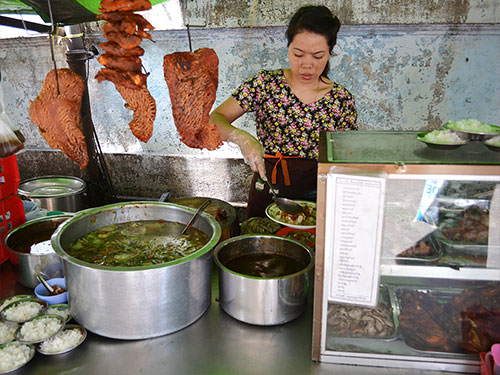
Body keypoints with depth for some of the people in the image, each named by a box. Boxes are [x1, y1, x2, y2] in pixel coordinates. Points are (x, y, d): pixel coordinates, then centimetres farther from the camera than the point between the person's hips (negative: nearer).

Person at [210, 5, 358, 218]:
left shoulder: (342, 100, 0)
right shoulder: (265, 83, -2)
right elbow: (214, 120, -2)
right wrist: (241, 138, -22)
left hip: (317, 197, 1)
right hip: (267, 191, 0)